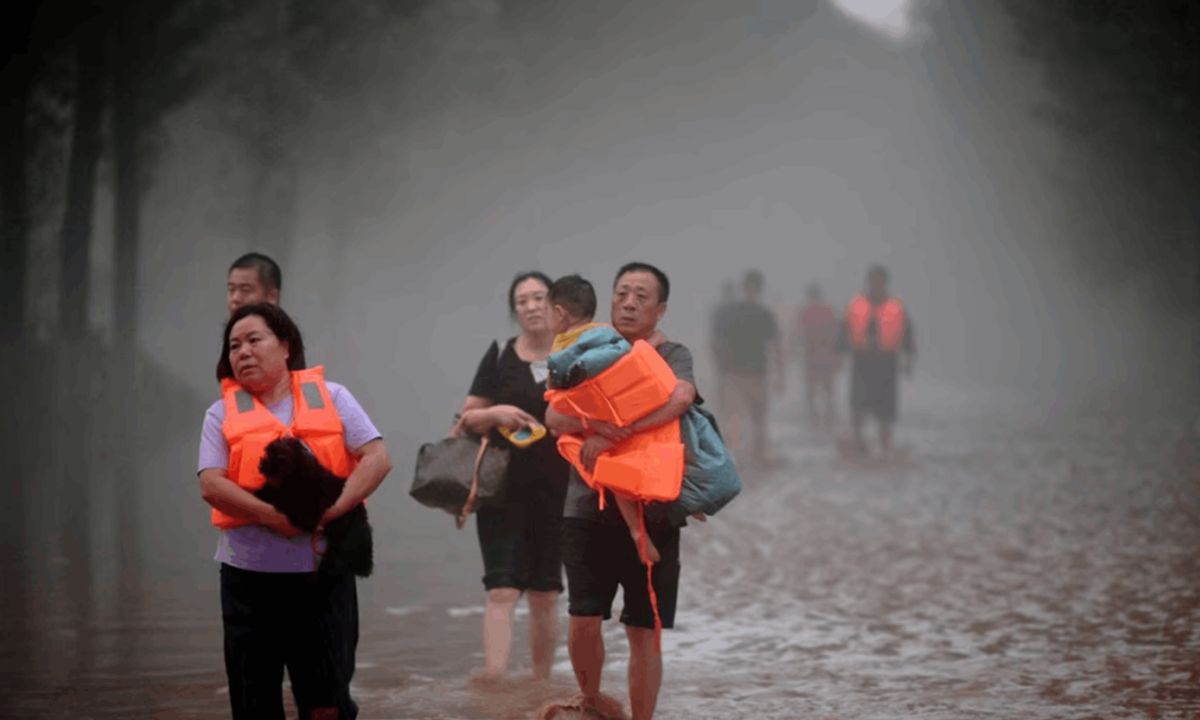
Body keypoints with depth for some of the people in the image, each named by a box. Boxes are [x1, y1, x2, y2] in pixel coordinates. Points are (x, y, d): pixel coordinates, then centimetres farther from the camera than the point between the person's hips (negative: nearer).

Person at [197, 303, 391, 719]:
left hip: (323, 571, -1)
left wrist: (331, 509, -17)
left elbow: (377, 459, -3)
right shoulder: (223, 414, 7)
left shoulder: (331, 398, 7)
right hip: (250, 575, 1)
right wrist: (274, 517, -20)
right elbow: (211, 485, -7)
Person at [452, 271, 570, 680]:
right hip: (504, 489, -1)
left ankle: (540, 686, 19)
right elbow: (466, 419, 5)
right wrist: (495, 413, -13)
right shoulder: (500, 357, 4)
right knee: (502, 589, -12)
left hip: (557, 492, 1)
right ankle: (493, 684, -19)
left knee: (544, 595, 9)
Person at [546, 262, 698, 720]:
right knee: (583, 621, -2)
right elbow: (555, 418, -2)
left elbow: (681, 397, -23)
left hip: (651, 515, -2)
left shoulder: (671, 357, 1)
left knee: (643, 633, 1)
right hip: (589, 510, 2)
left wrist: (611, 433, -26)